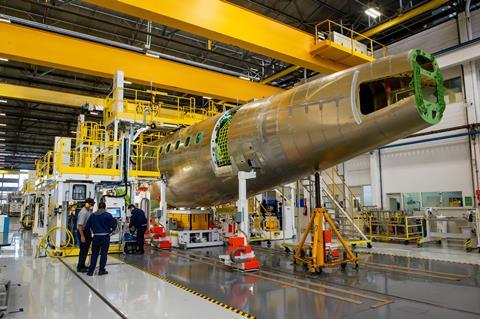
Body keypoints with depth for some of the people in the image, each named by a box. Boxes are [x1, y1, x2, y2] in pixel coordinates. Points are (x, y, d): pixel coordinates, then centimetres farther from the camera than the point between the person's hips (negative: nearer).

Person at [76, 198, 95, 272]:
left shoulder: (89, 211, 7)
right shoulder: (83, 212, -20)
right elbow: (80, 225, -24)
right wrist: (82, 236, -25)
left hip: (87, 232, 9)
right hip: (83, 232, -9)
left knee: (85, 249, 17)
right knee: (83, 250, -3)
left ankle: (82, 265, 30)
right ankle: (80, 267, 7)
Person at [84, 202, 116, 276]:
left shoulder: (93, 215, 5)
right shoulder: (108, 215, -6)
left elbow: (87, 227, 5)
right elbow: (113, 225, -8)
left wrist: (92, 231, 20)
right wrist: (109, 231, 11)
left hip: (96, 237, 3)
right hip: (105, 236, -3)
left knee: (94, 254, 11)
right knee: (103, 253, 6)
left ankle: (90, 271, 12)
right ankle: (101, 270, 10)